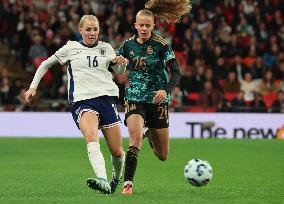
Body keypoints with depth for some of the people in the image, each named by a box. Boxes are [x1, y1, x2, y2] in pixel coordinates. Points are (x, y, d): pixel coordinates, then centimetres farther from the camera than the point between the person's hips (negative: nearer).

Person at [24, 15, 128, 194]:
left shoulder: (106, 48, 15)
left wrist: (122, 63, -5)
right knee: (91, 137, -33)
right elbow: (45, 65, 19)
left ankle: (117, 178, 33)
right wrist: (33, 87, 11)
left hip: (106, 97, 3)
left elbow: (119, 72, 18)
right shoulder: (71, 48, 10)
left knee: (117, 152, 1)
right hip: (82, 100, -3)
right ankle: (103, 182, -49)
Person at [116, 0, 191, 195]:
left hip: (158, 100, 0)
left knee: (163, 156, 8)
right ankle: (128, 184, -25)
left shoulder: (162, 45, -9)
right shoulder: (128, 45, 0)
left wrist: (166, 90, -31)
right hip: (135, 98, 0)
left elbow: (176, 73, -15)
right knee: (136, 135, -29)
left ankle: (150, 135, 45)